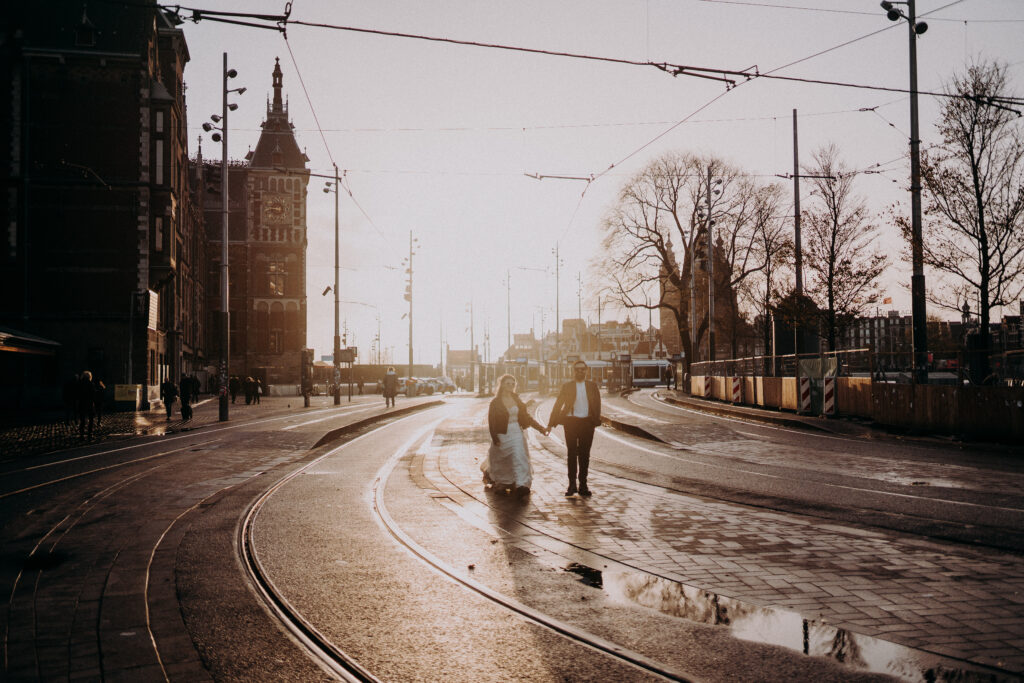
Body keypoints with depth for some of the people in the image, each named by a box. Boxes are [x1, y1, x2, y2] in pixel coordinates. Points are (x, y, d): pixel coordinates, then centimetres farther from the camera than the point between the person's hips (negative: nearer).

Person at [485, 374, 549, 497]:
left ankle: (521, 485, -20)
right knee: (500, 461, 11)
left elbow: (526, 416, 10)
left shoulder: (517, 400, 6)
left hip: (517, 434, 3)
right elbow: (491, 421, -8)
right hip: (502, 435, -3)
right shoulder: (495, 402, -7)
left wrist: (540, 428, 4)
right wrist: (494, 437, -15)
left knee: (519, 457, -13)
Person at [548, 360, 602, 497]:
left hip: (587, 422, 1)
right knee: (572, 453, 4)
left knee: (584, 454, 4)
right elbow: (558, 404, 2)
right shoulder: (567, 386, 3)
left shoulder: (592, 386, 8)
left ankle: (583, 484, 11)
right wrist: (551, 423, -3)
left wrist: (596, 420, -2)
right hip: (571, 422, -1)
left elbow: (597, 404, 9)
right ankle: (572, 484, 13)